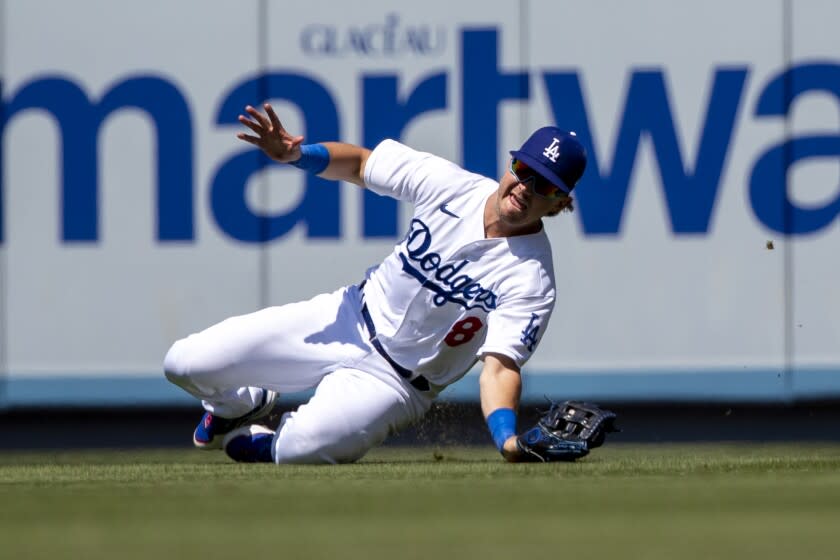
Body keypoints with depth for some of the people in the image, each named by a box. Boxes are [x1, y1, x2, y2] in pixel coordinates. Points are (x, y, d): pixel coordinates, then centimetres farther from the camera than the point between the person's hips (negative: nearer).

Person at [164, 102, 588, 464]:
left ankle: (258, 442, 7)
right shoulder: (448, 182, -10)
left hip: (397, 378, -4)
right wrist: (297, 154, -17)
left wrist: (508, 438, -47)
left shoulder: (531, 280, -21)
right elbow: (358, 163, 3)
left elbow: (500, 366, -28)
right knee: (184, 364, -4)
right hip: (348, 318, 4)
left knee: (300, 449, -32)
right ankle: (240, 405, 33)